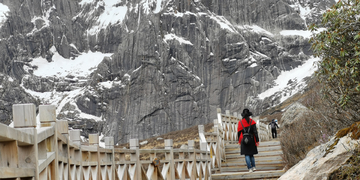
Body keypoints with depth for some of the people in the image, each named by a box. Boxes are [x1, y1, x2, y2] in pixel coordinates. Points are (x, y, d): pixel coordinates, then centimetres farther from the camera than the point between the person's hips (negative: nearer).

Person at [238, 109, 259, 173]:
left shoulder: (240, 122, -2)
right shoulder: (252, 122, -2)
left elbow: (239, 132, 3)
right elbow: (255, 132, -5)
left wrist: (239, 141, 14)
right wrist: (257, 140, -2)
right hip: (251, 140, 1)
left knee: (247, 155, 0)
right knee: (251, 154, 17)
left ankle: (250, 168, -8)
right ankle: (254, 166, 12)